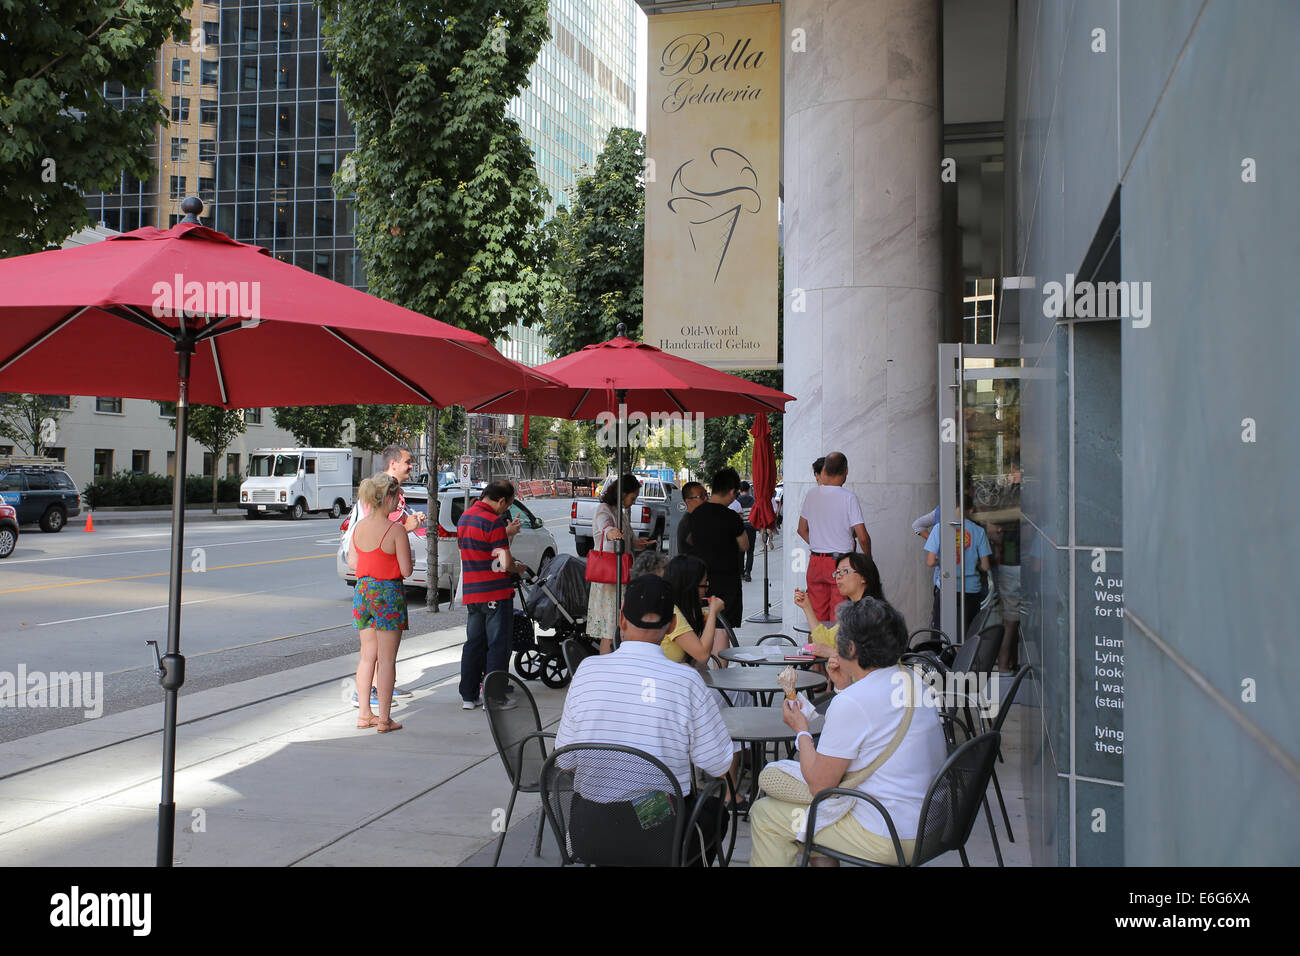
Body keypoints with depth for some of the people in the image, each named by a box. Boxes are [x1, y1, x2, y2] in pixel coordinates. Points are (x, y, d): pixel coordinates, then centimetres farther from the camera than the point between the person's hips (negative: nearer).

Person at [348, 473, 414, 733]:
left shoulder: (359, 526, 3)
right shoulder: (395, 529, -15)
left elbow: (352, 563, 11)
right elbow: (406, 570, -13)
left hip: (363, 590, 6)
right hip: (388, 594, -6)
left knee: (368, 656, 16)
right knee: (387, 659, 1)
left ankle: (363, 714, 21)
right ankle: (384, 719, 6)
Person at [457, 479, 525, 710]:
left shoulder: (464, 517, 12)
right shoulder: (493, 521, -16)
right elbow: (504, 563, -19)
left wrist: (506, 534, 18)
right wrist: (516, 568, 1)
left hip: (471, 593, 8)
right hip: (496, 593, -8)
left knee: (473, 644, 13)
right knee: (498, 645, 0)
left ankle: (468, 696, 16)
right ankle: (494, 698, 2)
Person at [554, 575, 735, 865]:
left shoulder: (587, 670, -8)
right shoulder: (686, 681, -15)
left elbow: (565, 760, 1)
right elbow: (719, 765, -6)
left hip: (587, 832, 3)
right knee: (714, 808, 28)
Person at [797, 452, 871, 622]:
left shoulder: (811, 495, 3)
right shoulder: (849, 497, -11)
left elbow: (802, 530, 13)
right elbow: (862, 537, -12)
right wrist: (868, 560, 5)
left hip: (815, 563, 4)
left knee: (816, 619, 11)